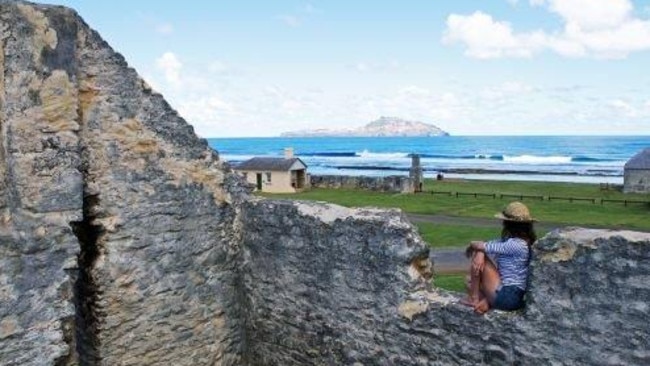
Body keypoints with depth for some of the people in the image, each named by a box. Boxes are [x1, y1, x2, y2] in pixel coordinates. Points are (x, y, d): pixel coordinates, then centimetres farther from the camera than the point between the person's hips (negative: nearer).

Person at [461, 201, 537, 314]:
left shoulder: (516, 244, -19)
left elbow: (482, 246, -14)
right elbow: (486, 245, 7)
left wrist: (472, 246, 8)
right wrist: (479, 255, -15)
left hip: (507, 296, -10)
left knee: (478, 252, -7)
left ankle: (473, 298, 3)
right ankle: (486, 301, 3)